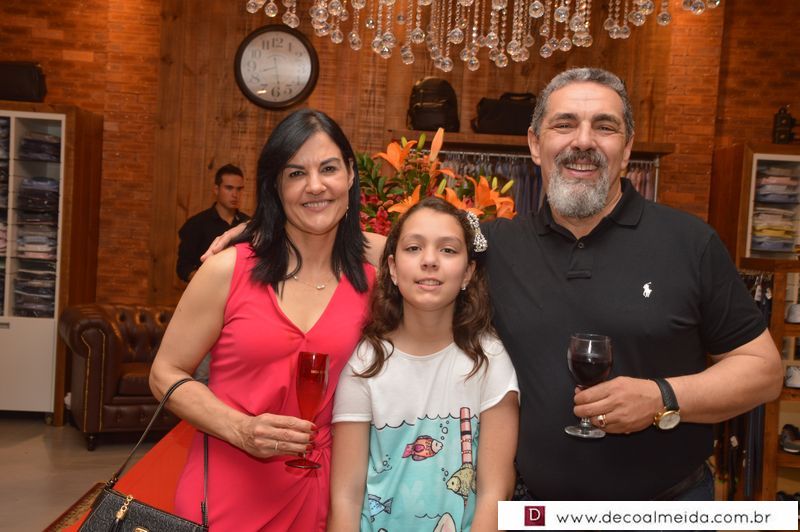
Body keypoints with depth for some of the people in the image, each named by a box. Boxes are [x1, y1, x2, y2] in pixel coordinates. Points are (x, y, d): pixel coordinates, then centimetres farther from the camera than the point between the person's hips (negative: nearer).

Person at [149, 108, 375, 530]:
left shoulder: (370, 282, -2)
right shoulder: (228, 270, -9)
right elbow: (166, 374, -4)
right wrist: (242, 430, -16)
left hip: (314, 492, 2)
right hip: (225, 493, -2)